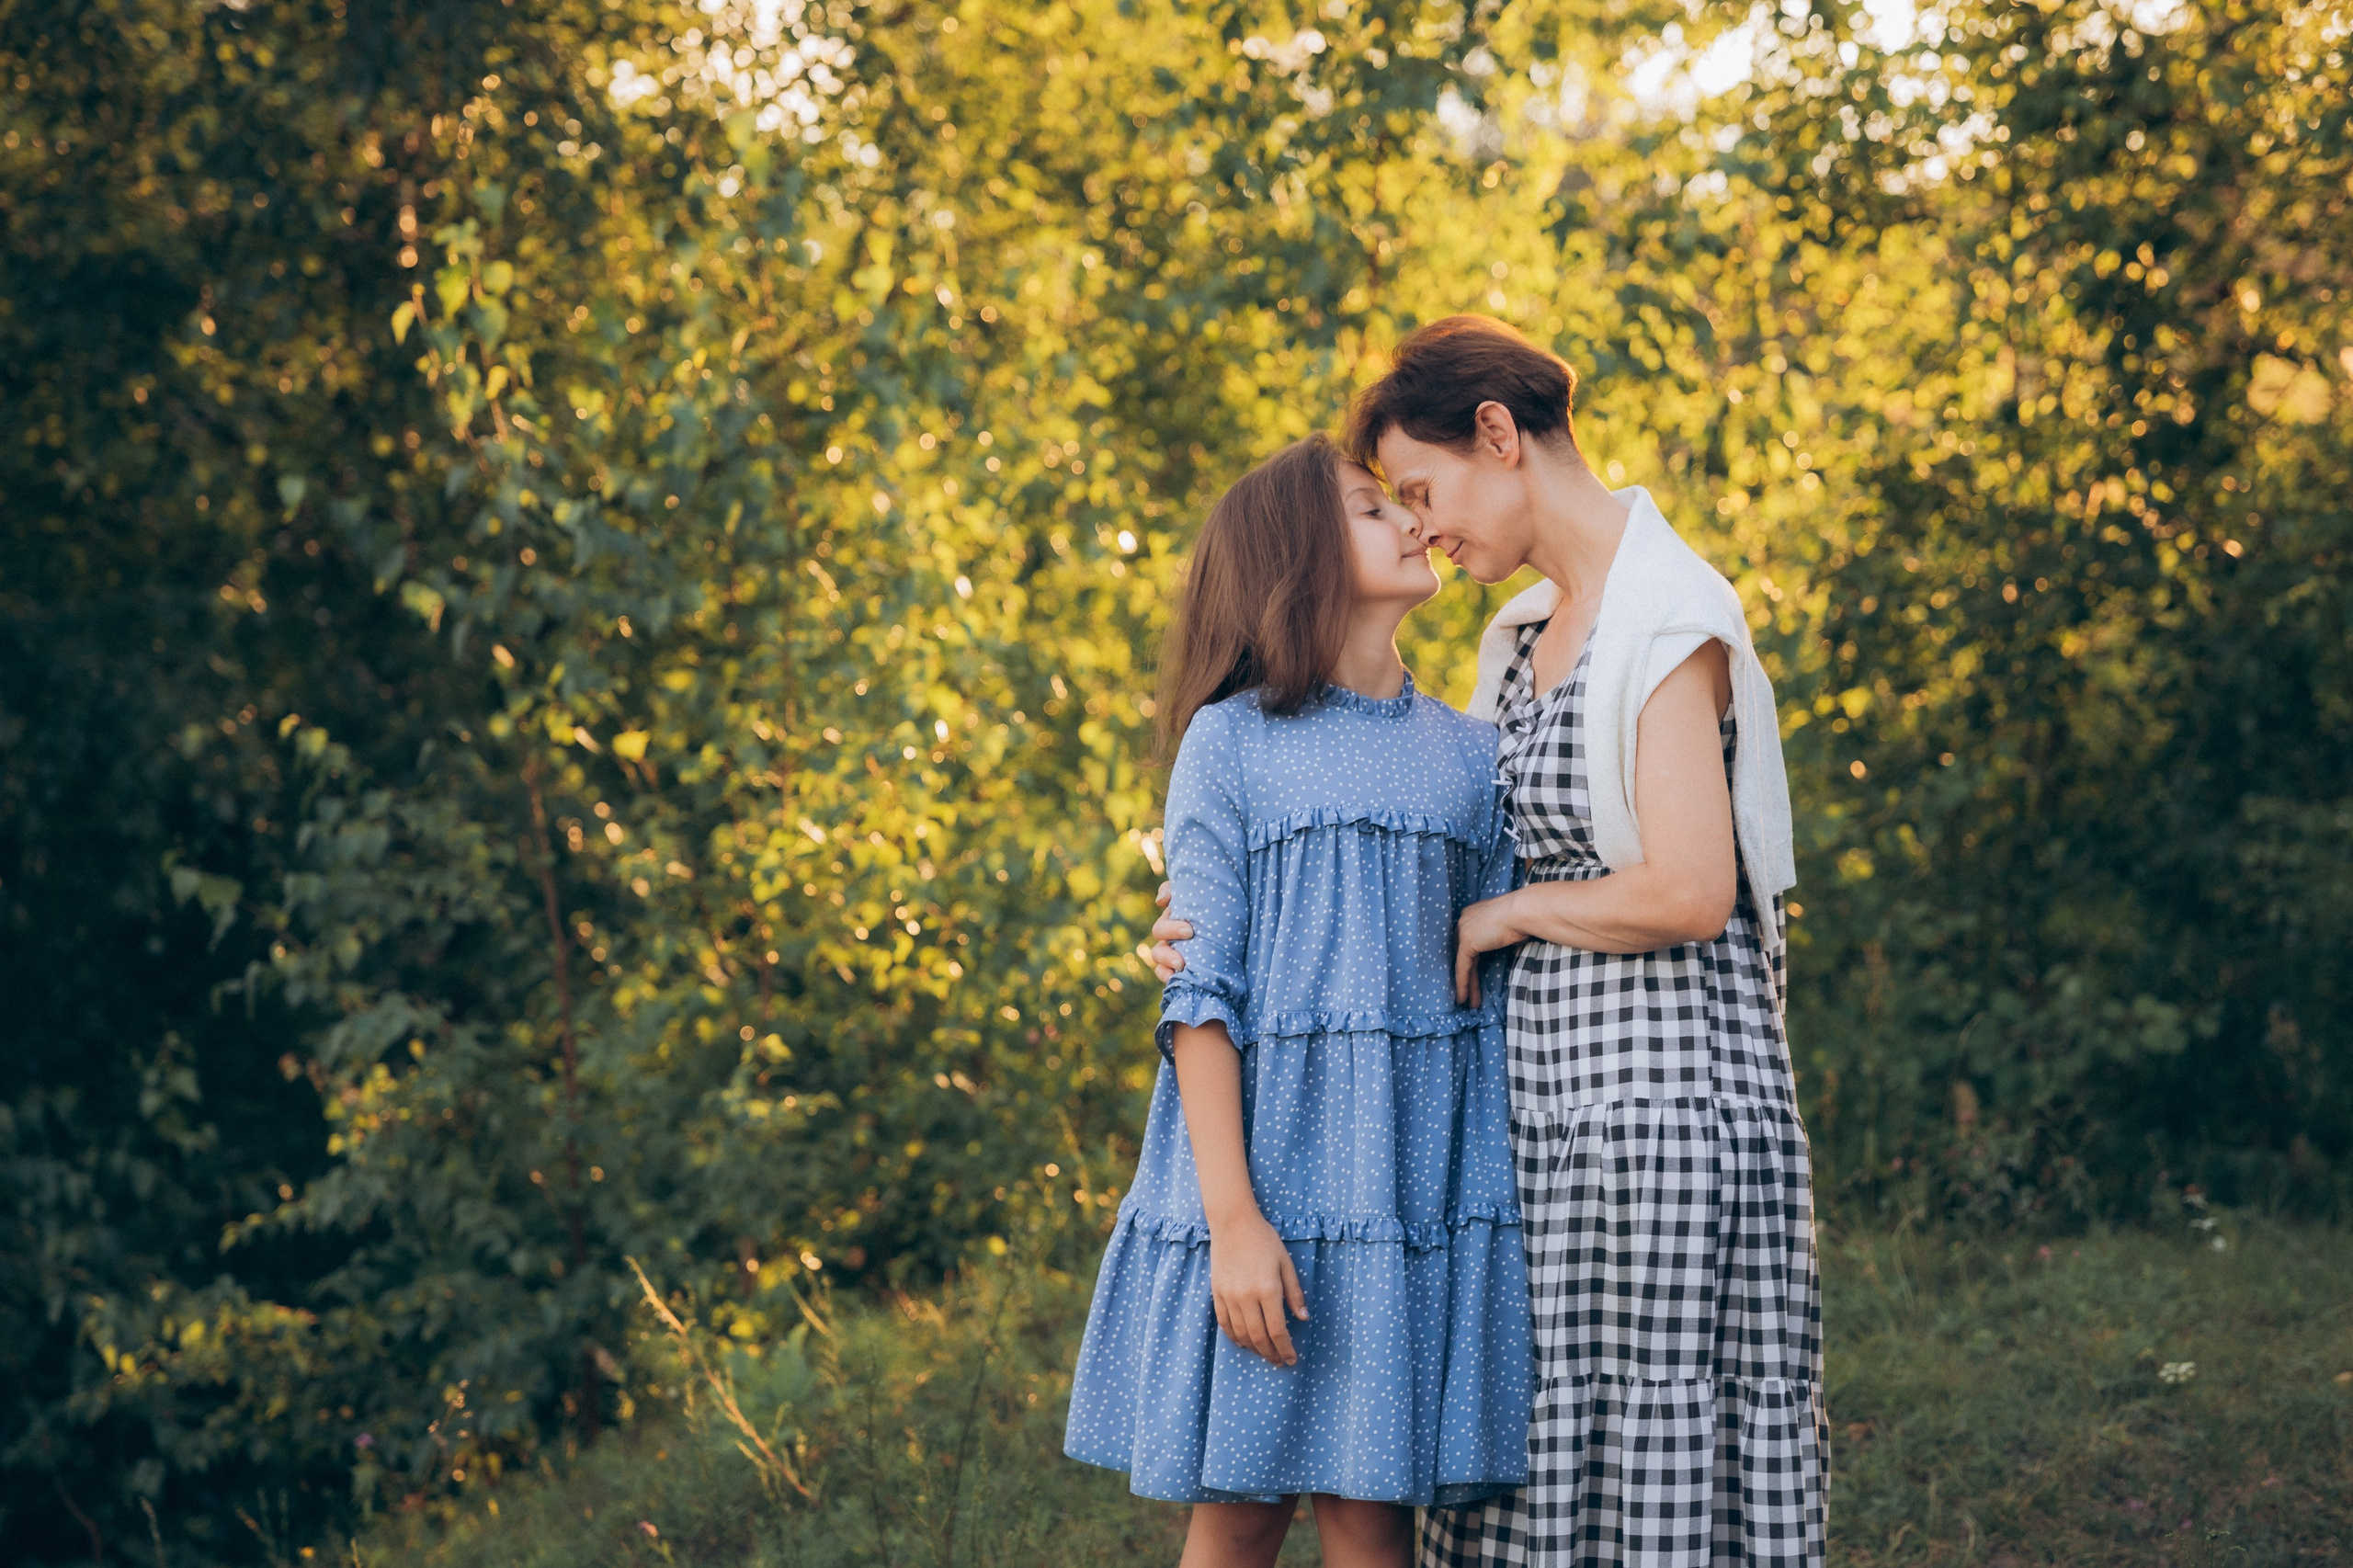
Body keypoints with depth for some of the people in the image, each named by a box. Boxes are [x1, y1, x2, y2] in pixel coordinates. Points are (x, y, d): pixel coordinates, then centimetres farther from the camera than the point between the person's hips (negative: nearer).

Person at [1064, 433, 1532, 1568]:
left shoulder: (1467, 755, 12)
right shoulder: (1232, 742, -1)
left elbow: (1503, 980, 11)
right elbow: (1202, 995, -6)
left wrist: (1519, 1199, 4)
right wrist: (1232, 1217, -14)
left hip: (1419, 1167, 3)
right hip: (1269, 1151, -3)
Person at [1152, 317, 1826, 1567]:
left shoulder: (1669, 616, -12)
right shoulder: (1527, 633, 16)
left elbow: (1690, 892, -20)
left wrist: (1497, 916, -5)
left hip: (1661, 1099, -8)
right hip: (1545, 1101, 8)